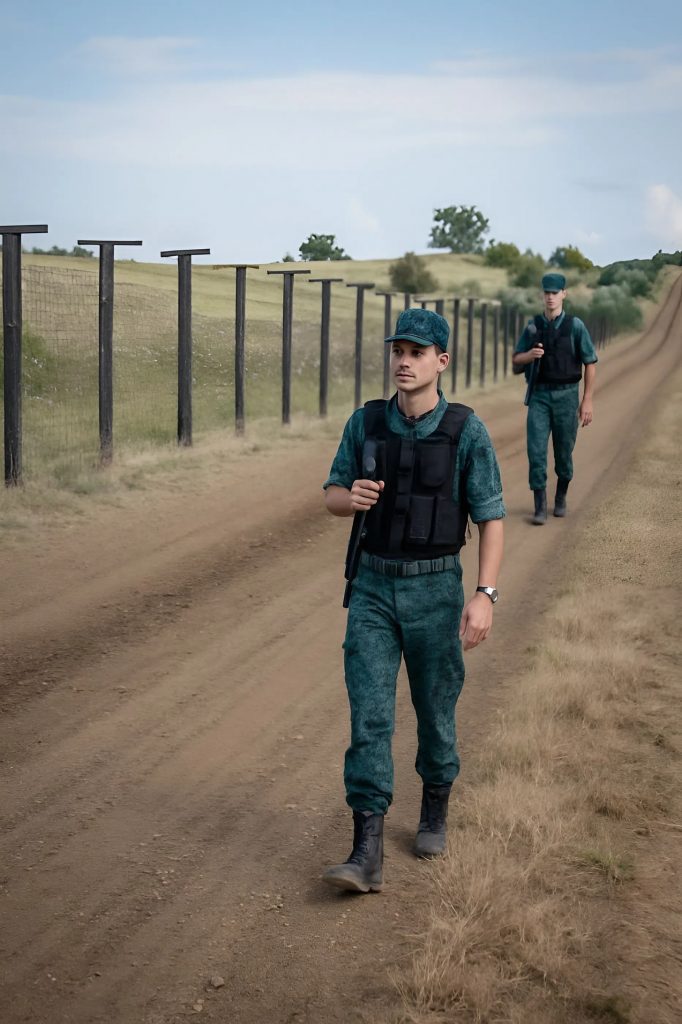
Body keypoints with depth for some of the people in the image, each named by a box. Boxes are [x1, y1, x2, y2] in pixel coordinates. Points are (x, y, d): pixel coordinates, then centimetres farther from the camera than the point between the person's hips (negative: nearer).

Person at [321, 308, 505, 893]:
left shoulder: (467, 432, -9)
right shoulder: (366, 423, 0)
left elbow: (491, 520, -8)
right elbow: (333, 499, 8)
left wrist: (485, 595, -20)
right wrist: (352, 496, -18)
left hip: (436, 590, -2)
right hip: (373, 588, 2)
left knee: (435, 711, 13)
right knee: (369, 717, -7)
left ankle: (436, 810, 39)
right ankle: (368, 854, -8)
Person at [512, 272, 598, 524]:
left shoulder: (575, 326, -5)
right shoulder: (532, 326, 4)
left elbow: (590, 363, -2)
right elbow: (515, 361, 9)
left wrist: (587, 401, -7)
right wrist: (530, 355, -15)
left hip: (566, 395, -1)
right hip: (539, 396, 2)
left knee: (564, 453, 8)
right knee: (536, 451, -8)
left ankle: (560, 498, 32)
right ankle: (540, 508, -3)